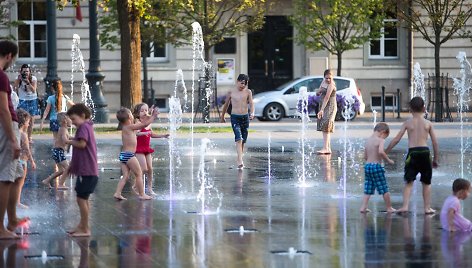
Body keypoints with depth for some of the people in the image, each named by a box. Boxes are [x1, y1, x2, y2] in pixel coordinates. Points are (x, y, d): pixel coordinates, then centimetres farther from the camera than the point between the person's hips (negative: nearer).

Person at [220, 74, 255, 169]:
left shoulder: (248, 92, 4)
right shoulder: (231, 92, 2)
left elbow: (251, 103, -3)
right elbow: (226, 105, 14)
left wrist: (252, 113, -23)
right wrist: (222, 116, 22)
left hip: (245, 117, 3)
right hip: (235, 117, -3)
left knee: (243, 140, 10)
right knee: (238, 139, -17)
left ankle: (239, 160, 27)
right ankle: (240, 161, -25)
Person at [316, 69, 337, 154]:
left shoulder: (331, 84, -16)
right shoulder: (323, 82, 10)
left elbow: (327, 98, -22)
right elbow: (317, 93, 15)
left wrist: (321, 110, -27)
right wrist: (319, 91, -10)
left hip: (330, 107, -9)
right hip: (323, 106, 9)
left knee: (326, 127, -17)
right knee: (324, 128, 7)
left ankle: (325, 148, -23)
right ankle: (328, 149, 10)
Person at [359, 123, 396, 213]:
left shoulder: (368, 141, 12)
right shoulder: (380, 140, -10)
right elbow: (381, 151, -29)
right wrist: (388, 160, -16)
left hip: (367, 165, 7)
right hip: (376, 166, -7)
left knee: (368, 189, 12)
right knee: (384, 189, 4)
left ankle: (363, 207, 6)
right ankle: (389, 208, 12)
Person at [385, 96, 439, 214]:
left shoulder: (408, 123, 4)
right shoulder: (428, 123, 6)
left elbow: (396, 139, 2)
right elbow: (435, 142, 6)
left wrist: (385, 151, 11)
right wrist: (436, 159, 15)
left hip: (413, 153, -1)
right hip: (425, 152, 1)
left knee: (409, 182, 4)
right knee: (426, 183, 13)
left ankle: (405, 206, -9)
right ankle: (427, 207, 14)